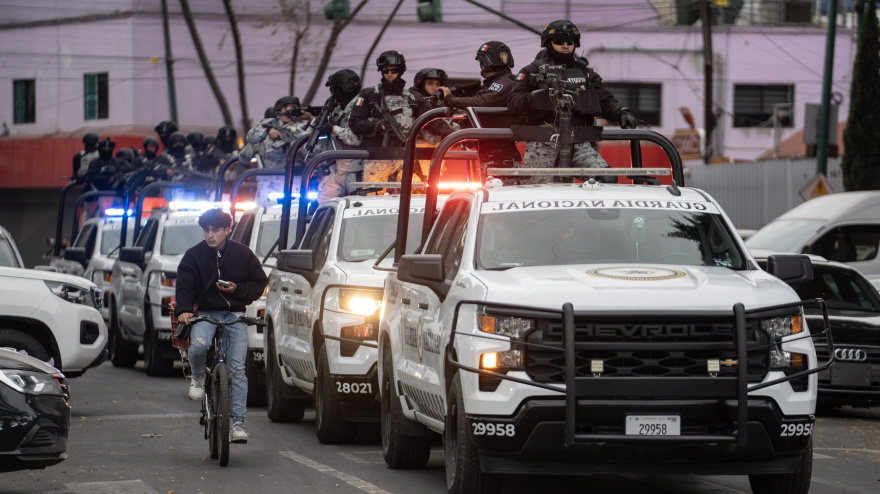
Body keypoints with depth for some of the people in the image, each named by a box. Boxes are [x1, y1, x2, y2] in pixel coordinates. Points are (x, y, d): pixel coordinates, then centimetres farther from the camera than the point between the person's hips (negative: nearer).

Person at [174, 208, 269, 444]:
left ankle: (238, 421, -7)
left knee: (237, 368, -9)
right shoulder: (194, 256, 0)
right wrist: (183, 310, -22)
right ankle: (198, 377, 2)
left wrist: (238, 289, -10)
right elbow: (183, 286, -3)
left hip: (235, 316, 0)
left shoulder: (242, 254, 2)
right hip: (205, 313, 0)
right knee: (199, 346, -32)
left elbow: (260, 283, 9)